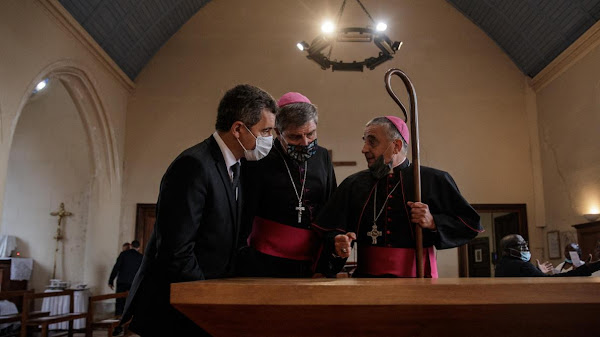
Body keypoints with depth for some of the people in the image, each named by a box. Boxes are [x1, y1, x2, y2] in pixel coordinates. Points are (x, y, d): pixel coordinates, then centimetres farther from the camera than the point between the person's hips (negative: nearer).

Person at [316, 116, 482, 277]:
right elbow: (330, 230, 4)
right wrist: (337, 241, -19)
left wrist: (433, 223, -15)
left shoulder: (434, 181, -2)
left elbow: (471, 224, 2)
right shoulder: (353, 184, 4)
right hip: (367, 276, 0)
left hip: (417, 275, 1)